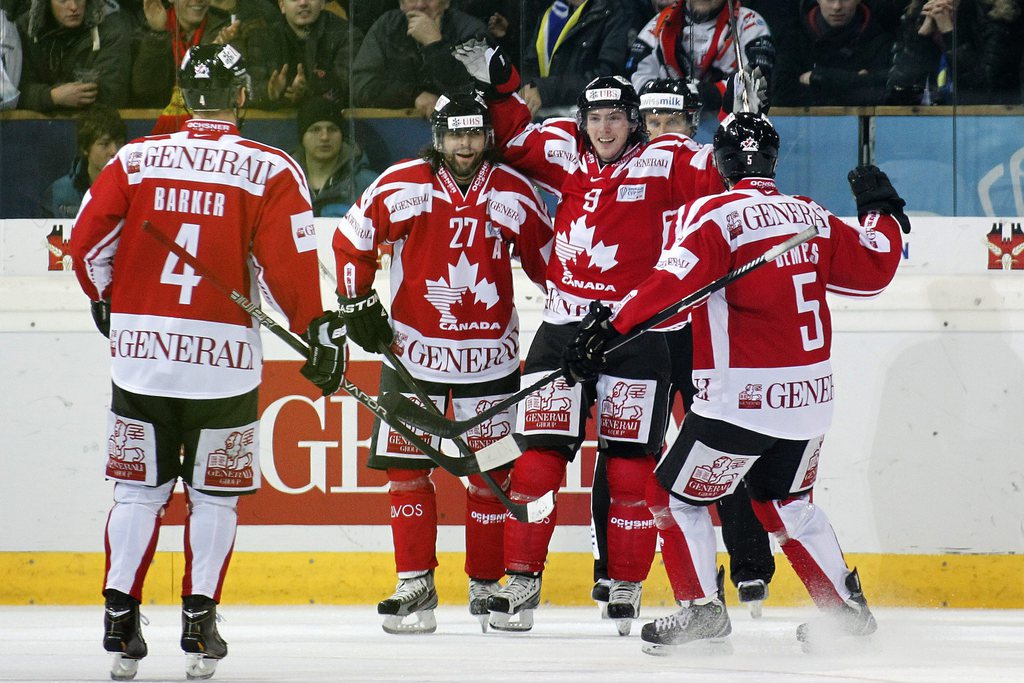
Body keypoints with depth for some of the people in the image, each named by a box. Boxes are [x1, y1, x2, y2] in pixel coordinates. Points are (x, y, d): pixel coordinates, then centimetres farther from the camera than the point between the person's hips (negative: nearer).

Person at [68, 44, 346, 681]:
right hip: (223, 353, -2)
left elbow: (88, 240, 3)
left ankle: (120, 621, 6)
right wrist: (321, 332, 1)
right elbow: (289, 265, -10)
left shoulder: (137, 159, 3)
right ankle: (199, 623, 9)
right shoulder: (270, 171, -5)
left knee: (140, 486, 11)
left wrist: (107, 302, 21)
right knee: (215, 491, 11)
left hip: (140, 348, 2)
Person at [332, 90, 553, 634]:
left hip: (490, 354, 0)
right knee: (407, 467, -1)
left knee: (490, 471, 3)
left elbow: (546, 261, 8)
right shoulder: (401, 186, -7)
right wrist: (357, 304, 0)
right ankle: (415, 587, 7)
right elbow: (352, 240, 5)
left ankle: (486, 587, 13)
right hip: (414, 349, 0)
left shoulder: (515, 193, -3)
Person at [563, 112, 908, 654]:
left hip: (742, 399, -7)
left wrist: (609, 326, -23)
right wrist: (881, 211, 34)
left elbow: (673, 282, -24)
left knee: (676, 495, 8)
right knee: (784, 501, 26)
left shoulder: (715, 214, -10)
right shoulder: (813, 218, 7)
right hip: (810, 394, 7)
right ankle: (847, 607, 26)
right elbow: (873, 268, 18)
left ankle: (702, 608, 2)